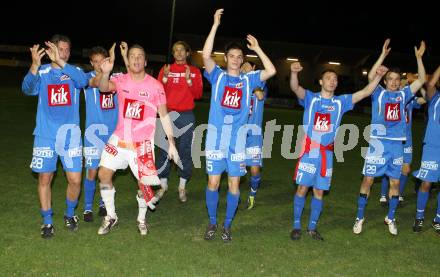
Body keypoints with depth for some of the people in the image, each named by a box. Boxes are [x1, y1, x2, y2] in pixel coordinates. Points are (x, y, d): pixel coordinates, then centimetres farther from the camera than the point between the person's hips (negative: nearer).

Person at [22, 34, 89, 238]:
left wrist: (61, 62, -34)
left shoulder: (74, 71, 3)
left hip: (70, 134, 0)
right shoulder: (41, 72, 2)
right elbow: (28, 89, -19)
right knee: (44, 178, 4)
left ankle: (70, 214, 24)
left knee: (75, 179, -2)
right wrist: (35, 66, -37)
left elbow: (83, 80, -22)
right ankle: (47, 221, 20)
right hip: (45, 134, 0)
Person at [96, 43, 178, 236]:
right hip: (119, 139, 2)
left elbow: (164, 115, -1)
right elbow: (104, 87, -23)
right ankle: (110, 217, 18)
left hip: (142, 143, -2)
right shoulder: (121, 81, -2)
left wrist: (171, 143, -4)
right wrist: (105, 73, -46)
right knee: (104, 174, -2)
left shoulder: (155, 86, -6)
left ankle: (141, 220, 26)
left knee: (144, 182, -1)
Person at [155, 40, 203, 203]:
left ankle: (182, 186, 13)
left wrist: (189, 80, -12)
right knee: (164, 150, 1)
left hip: (186, 116, 0)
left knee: (185, 151, 2)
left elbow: (198, 94, 0)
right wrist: (165, 78, -13)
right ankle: (163, 185, 14)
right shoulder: (166, 69, 7)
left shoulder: (194, 71, 7)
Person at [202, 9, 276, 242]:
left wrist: (257, 48, 0)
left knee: (234, 183, 4)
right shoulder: (218, 76, 5)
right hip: (216, 137, -1)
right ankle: (212, 223, 19)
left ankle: (227, 225, 18)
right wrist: (215, 25, -13)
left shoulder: (248, 79, 10)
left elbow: (271, 71, -1)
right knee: (213, 181, 2)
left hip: (238, 138, 2)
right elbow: (206, 56, -11)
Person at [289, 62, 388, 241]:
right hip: (308, 152, -3)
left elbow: (365, 92, 5)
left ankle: (312, 228, 20)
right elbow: (295, 88, -19)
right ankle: (296, 226, 12)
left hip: (326, 154, 3)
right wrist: (294, 72, -40)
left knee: (319, 191, 8)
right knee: (302, 188, 0)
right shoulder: (311, 98, 0)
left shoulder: (341, 102, 9)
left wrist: (378, 75, -9)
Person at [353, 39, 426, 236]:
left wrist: (419, 57, -2)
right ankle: (359, 218, 8)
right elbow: (371, 77, -15)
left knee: (395, 182, 9)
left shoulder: (403, 94, 10)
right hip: (378, 142, -3)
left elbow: (421, 80, 6)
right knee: (368, 179, -2)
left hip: (397, 144, 4)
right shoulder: (378, 93, 1)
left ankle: (390, 219, 24)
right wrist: (383, 55, -17)